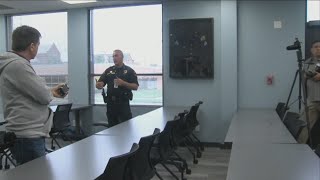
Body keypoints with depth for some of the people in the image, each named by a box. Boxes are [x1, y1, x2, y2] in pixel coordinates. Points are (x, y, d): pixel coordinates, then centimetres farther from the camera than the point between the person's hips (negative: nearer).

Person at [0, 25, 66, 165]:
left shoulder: (17, 63, 14)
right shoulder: (17, 65, -19)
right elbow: (44, 96, -19)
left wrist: (50, 91, 21)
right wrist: (50, 93, 2)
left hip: (30, 134, 10)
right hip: (27, 137, -10)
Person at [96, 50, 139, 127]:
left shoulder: (129, 71, 3)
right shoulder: (108, 71, 13)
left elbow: (135, 87, -3)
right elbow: (100, 83, 7)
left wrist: (123, 83, -18)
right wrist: (99, 85, -18)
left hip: (123, 103, -4)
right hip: (110, 103, 4)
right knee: (112, 126, 10)